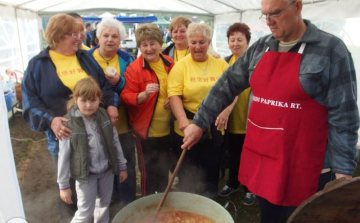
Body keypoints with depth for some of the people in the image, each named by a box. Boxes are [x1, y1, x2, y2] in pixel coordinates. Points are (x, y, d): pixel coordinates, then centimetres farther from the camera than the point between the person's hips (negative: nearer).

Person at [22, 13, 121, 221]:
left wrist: (111, 104, -9)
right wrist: (50, 121, -23)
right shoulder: (38, 64, -3)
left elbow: (105, 85, 10)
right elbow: (31, 103, -6)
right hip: (64, 136, -3)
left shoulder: (86, 58, 7)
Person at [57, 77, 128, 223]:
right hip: (86, 175, -3)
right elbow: (64, 156, -12)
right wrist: (63, 185, -8)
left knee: (104, 205, 21)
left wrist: (122, 166, 7)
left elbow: (115, 142, 2)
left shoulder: (104, 116, -7)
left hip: (107, 171, 4)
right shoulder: (69, 123, -18)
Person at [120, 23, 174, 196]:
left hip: (167, 129, 5)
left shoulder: (169, 64, 2)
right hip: (146, 129, -4)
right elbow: (126, 98, -15)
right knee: (149, 173, 9)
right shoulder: (133, 69, -12)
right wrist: (144, 94, -32)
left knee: (164, 171, 21)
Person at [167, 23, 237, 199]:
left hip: (215, 129, 2)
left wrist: (226, 111, -20)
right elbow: (174, 94, -12)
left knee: (212, 171, 18)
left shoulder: (221, 64, 4)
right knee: (187, 174, 14)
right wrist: (182, 119, -27)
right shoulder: (180, 66, -2)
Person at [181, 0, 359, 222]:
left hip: (302, 169, -4)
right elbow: (227, 85, 5)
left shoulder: (331, 49, -10)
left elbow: (342, 116, -11)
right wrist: (199, 123, 2)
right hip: (261, 160, 5)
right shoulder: (260, 48, 5)